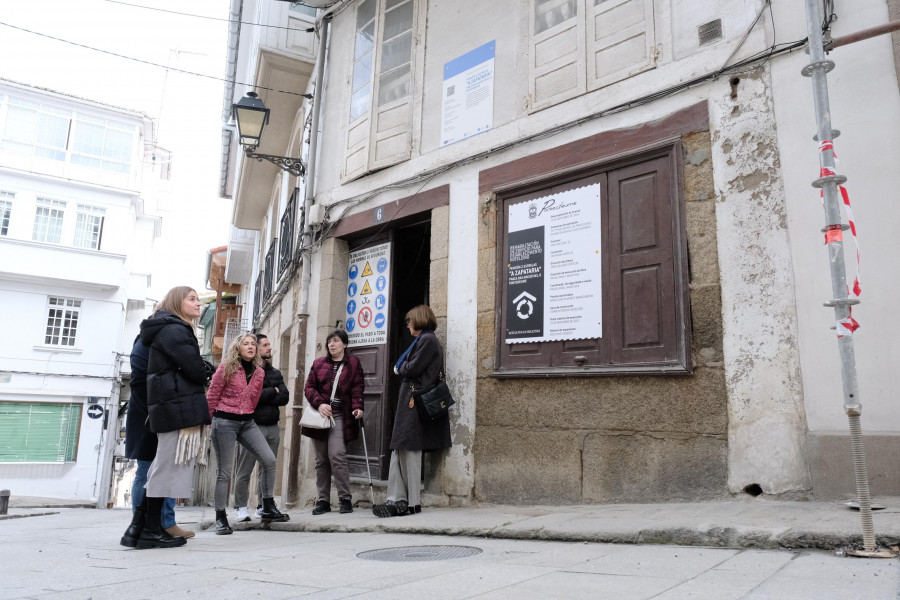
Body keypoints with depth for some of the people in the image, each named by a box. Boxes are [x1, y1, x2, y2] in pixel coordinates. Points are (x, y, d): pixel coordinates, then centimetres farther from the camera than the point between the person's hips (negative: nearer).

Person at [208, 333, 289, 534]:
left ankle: (268, 508, 7)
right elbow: (212, 396, -1)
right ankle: (220, 517, 13)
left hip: (247, 422, 5)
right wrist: (210, 421, 6)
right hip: (225, 422, -5)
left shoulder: (259, 372, 8)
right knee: (224, 471, 0)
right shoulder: (226, 367, -6)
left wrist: (246, 416, 17)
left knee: (269, 460, -5)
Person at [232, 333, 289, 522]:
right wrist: (272, 391, -5)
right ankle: (241, 508, 10)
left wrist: (261, 397, -10)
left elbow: (284, 398, 3)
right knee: (244, 471, 0)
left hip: (273, 427, 5)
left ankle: (263, 507, 17)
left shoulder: (275, 373, 15)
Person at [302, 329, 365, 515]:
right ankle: (323, 501, 15)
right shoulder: (318, 363, 14)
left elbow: (357, 388, 0)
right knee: (321, 460, 6)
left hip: (341, 416, -4)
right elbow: (309, 387, 7)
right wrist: (319, 404, -10)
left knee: (336, 455, -17)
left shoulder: (353, 363, 7)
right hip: (319, 415, 4)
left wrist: (357, 407, -17)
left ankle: (345, 499, -7)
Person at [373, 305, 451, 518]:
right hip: (411, 402, 10)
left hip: (415, 402, -10)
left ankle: (413, 503, 3)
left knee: (410, 451, -5)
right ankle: (397, 500, 6)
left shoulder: (427, 340, -9)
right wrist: (403, 369, 5)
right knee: (399, 451, 6)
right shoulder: (428, 340, 22)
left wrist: (399, 368, 2)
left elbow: (413, 368, -16)